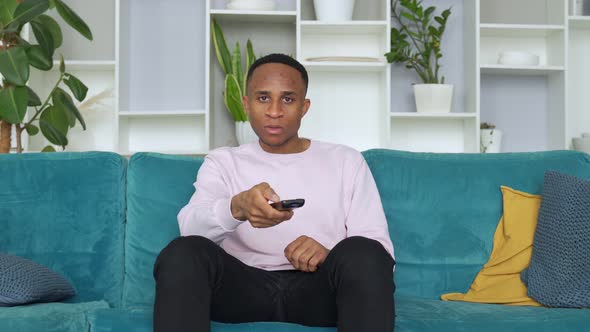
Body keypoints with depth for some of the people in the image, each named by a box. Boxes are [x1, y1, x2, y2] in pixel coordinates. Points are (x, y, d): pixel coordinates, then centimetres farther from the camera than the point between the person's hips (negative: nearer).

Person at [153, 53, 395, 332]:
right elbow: (191, 227, -6)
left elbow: (379, 253, 6)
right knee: (183, 253, -30)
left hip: (319, 289, 0)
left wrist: (331, 257, -17)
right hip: (242, 287, 0)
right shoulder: (222, 162, 15)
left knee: (362, 254, -32)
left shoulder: (346, 161, 15)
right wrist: (237, 207, -30)